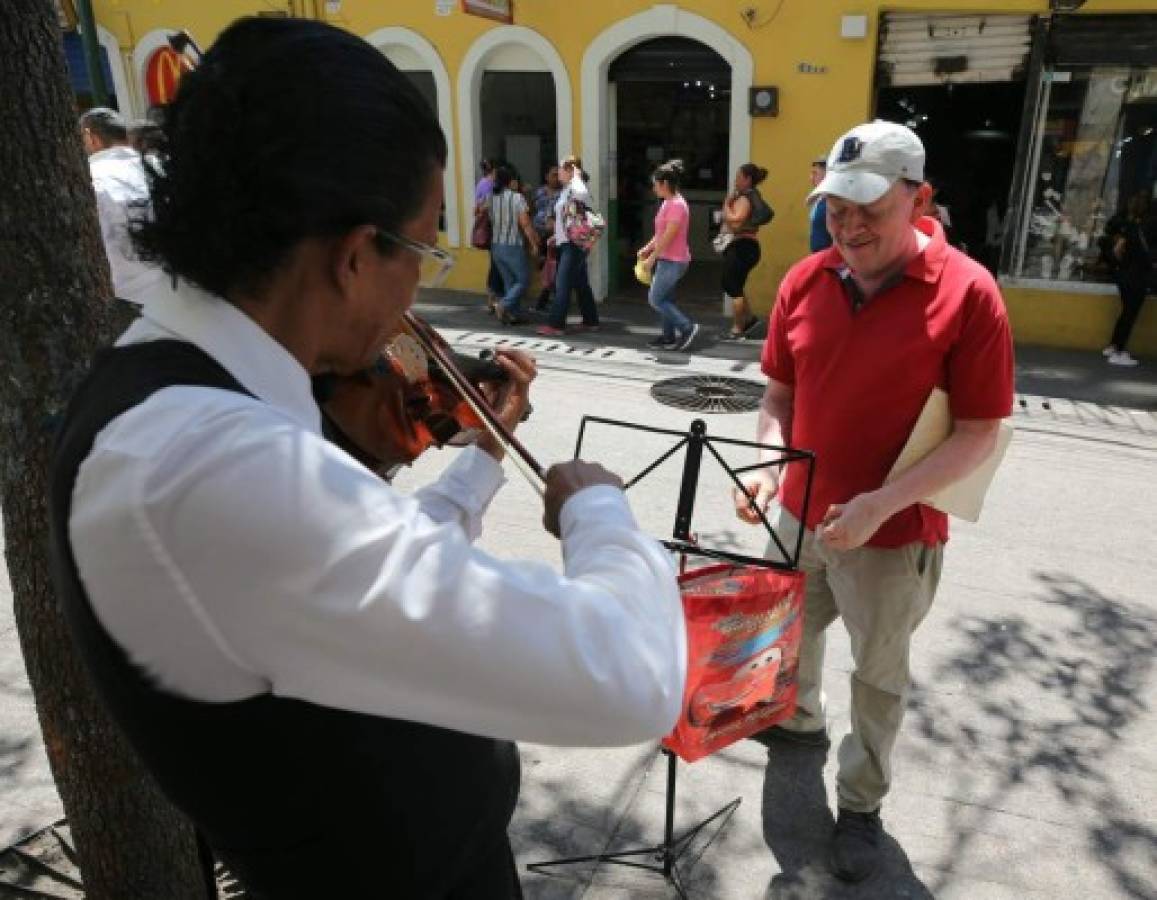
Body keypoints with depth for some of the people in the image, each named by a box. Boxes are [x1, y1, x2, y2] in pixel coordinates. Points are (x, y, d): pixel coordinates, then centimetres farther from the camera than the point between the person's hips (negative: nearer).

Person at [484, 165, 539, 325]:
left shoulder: (490, 198, 4)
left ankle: (515, 314, 12)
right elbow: (525, 224, -13)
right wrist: (534, 243, -6)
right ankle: (505, 304, -12)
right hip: (513, 246, -6)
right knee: (523, 280, 6)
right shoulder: (517, 197, -12)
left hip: (496, 246, 6)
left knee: (509, 282, 13)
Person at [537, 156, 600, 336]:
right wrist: (557, 236, 22)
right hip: (567, 243, 10)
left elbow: (582, 194, -40)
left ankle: (555, 325, -6)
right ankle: (591, 321, 20)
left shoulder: (575, 189, -14)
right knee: (581, 284, 13)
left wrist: (577, 176, -23)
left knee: (563, 284, -9)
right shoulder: (566, 190, 15)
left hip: (574, 245, -10)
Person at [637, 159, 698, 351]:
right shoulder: (667, 203, 12)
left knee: (655, 300, -6)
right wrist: (646, 249, 11)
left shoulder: (677, 205, -19)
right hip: (666, 260, 10)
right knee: (664, 299, 12)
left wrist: (651, 258, -17)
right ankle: (669, 336, 19)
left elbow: (668, 237, -21)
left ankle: (688, 327, -1)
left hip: (673, 261, -10)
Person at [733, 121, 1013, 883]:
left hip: (895, 534, -4)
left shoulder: (967, 293, -17)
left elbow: (980, 434, -16)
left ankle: (862, 805, 38)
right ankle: (801, 721, 56)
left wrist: (883, 503, -26)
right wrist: (768, 465, -14)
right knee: (789, 636, 25)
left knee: (879, 675, 15)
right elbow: (779, 396, 4)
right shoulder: (804, 281, -4)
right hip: (799, 513, 5)